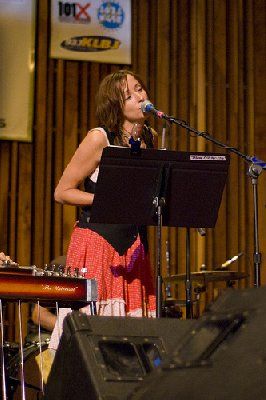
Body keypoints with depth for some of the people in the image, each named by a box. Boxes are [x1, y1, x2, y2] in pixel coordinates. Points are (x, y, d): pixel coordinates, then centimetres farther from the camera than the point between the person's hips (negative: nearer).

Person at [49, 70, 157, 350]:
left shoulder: (150, 137, 9)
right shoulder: (99, 139, -9)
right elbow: (62, 192, -7)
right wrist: (110, 200, -17)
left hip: (134, 242, 6)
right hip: (97, 240, -6)